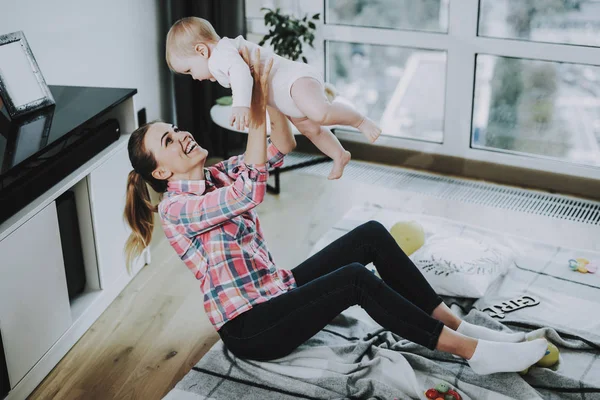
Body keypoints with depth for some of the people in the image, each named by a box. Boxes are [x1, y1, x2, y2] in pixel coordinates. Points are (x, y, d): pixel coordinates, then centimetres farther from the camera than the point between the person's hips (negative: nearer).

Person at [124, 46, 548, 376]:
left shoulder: (217, 174, 11)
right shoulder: (175, 208, -14)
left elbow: (282, 147, 5)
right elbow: (251, 193, -30)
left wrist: (265, 90, -9)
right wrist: (256, 110, -28)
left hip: (277, 291, 9)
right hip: (249, 326, -9)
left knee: (371, 234, -8)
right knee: (354, 278, -31)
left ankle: (457, 324, -5)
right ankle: (471, 352, -20)